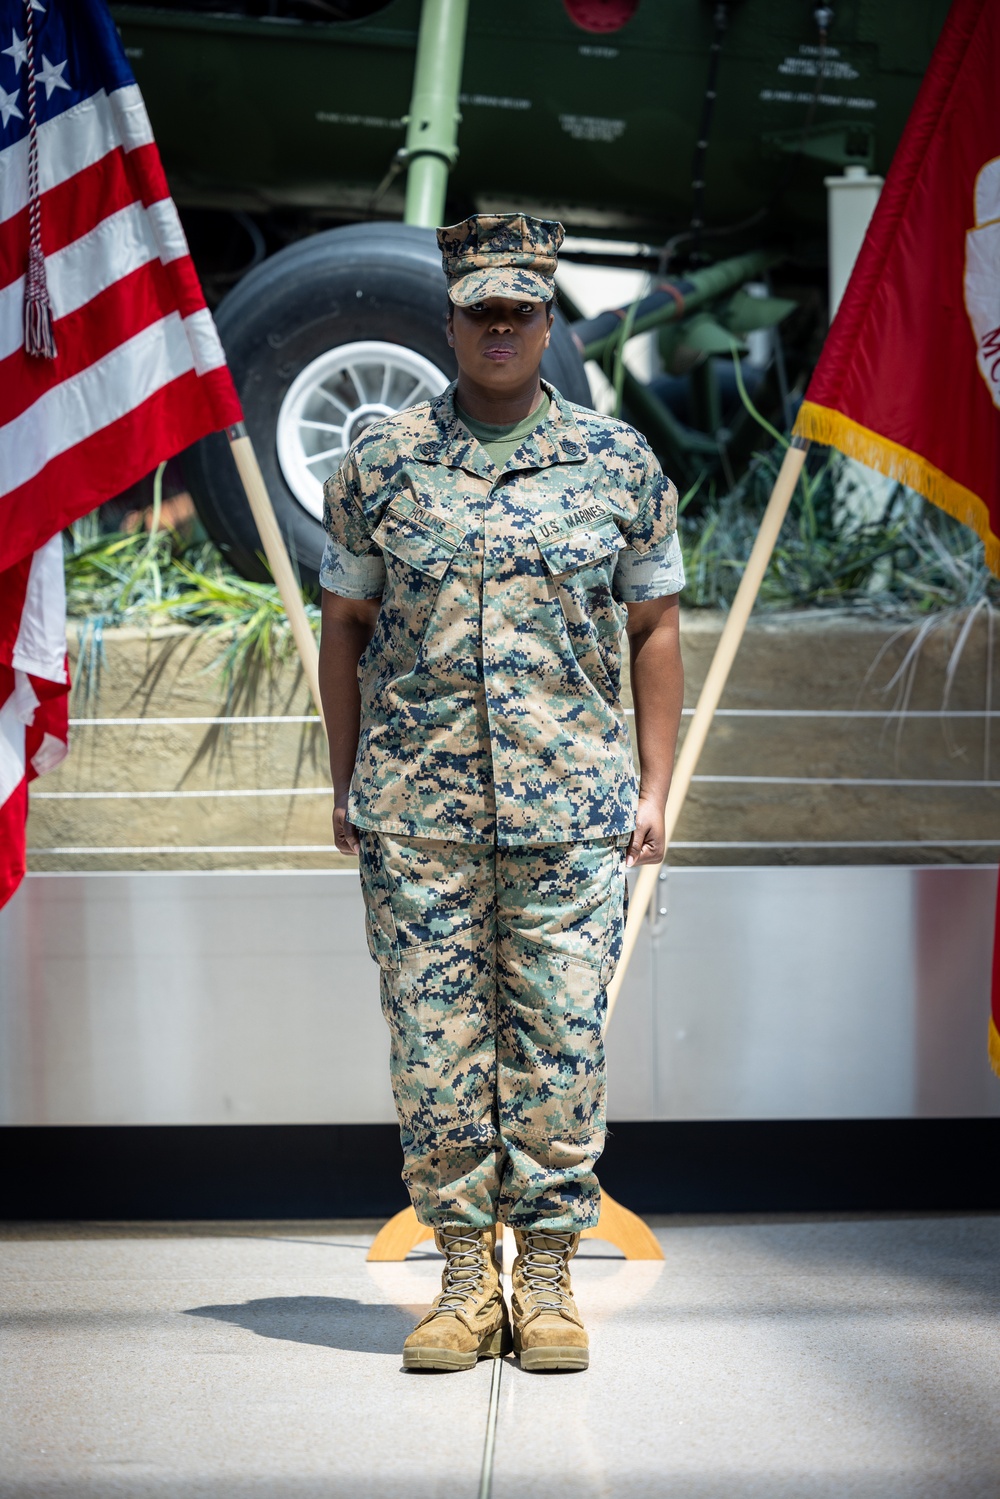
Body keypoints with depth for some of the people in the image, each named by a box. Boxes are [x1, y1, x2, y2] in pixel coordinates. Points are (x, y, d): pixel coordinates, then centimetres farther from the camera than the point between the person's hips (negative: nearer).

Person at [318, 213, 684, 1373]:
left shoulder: (618, 464, 5)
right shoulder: (379, 467, 4)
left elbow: (654, 627, 10)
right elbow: (344, 628, 11)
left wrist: (655, 788, 4)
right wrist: (346, 787, 7)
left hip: (571, 812, 0)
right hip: (416, 811, 0)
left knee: (561, 1045, 1)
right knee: (435, 1048, 2)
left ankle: (548, 1281, 11)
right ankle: (465, 1280, 13)